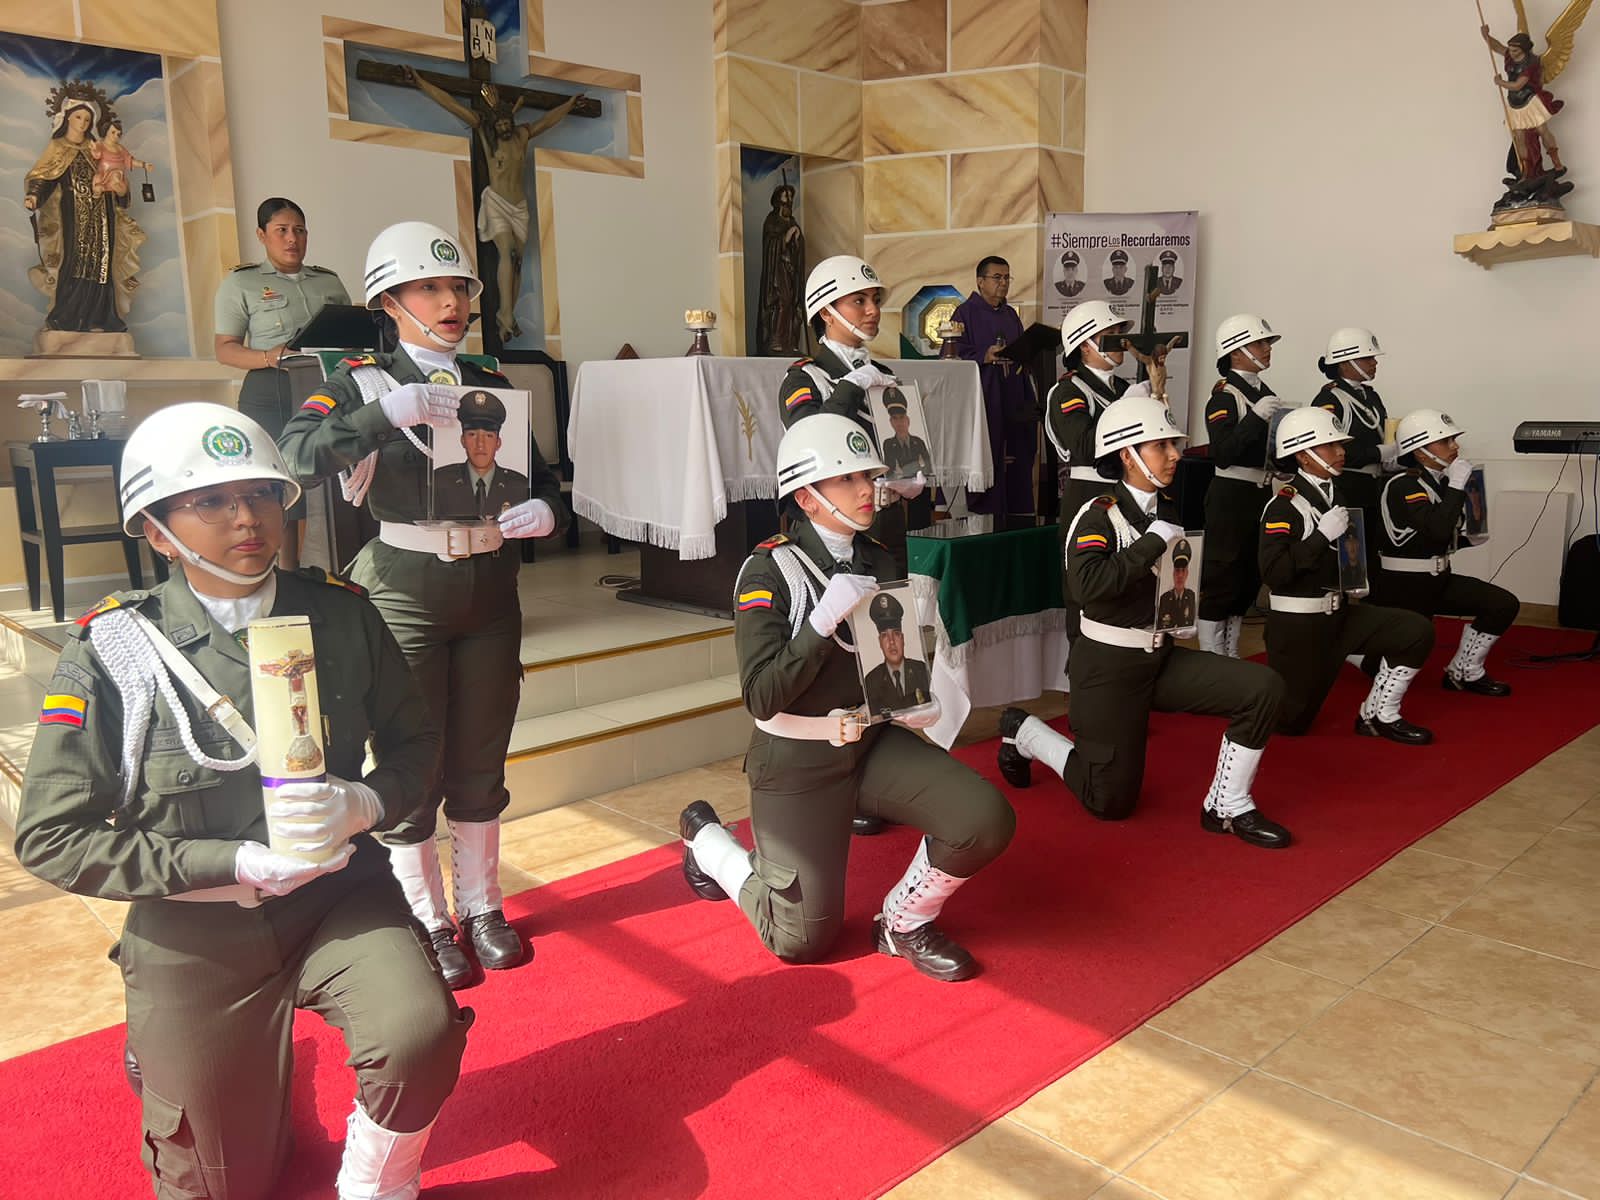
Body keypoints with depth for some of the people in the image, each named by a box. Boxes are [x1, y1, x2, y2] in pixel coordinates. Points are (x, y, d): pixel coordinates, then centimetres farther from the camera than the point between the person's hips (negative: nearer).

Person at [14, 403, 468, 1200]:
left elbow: (413, 744, 3)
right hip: (195, 934, 0)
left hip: (341, 894, 1)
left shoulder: (341, 615, -6)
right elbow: (51, 837, -11)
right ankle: (264, 1065, 50)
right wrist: (233, 866, -19)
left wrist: (363, 805, -19)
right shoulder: (112, 654, -13)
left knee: (419, 1033, -29)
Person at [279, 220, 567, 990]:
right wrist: (387, 411, -31)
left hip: (490, 588, 4)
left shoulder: (493, 387, 10)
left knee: (481, 759, 13)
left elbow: (543, 482, 11)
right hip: (409, 591, -4)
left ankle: (480, 907, 29)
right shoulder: (364, 384, -3)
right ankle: (426, 922, 21)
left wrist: (543, 512, -11)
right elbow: (296, 455, -19)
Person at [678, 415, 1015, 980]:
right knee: (802, 940, 3)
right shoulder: (769, 571, -16)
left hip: (876, 743, 5)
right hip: (799, 765, -5)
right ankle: (706, 838, 28)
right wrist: (825, 619, -29)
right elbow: (762, 697, -22)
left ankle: (903, 923, 9)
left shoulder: (879, 562, 3)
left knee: (987, 819, -17)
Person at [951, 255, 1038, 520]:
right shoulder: (965, 313, 0)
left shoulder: (1011, 315, 21)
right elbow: (956, 356, -8)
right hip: (981, 400, -6)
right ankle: (982, 513, -5)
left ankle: (1016, 514, 9)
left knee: (1016, 459, 3)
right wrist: (985, 357, -22)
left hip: (1013, 403, 6)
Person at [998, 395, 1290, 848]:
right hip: (1109, 665, -7)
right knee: (1112, 802, 2)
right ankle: (1023, 732, 23)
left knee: (1262, 687, -12)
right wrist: (1155, 540, -27)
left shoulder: (1169, 511, 7)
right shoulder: (1099, 516, -16)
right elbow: (1087, 586, -35)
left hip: (1161, 657, 7)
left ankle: (1226, 808, -1)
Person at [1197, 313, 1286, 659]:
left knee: (1249, 579, 14)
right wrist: (1256, 416, -29)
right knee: (1221, 579, -4)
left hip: (1262, 496, 9)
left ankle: (1230, 656, 24)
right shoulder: (1224, 395, -12)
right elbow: (1223, 454, -23)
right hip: (1231, 497, -9)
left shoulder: (1266, 393, 13)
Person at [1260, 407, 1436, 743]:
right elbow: (1273, 572, -27)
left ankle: (1378, 716, 6)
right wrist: (1322, 535, -27)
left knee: (1416, 630, -8)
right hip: (1297, 624, -7)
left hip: (1338, 612, 7)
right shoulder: (1284, 504, -17)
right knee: (1290, 721, 0)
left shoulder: (1336, 495, 9)